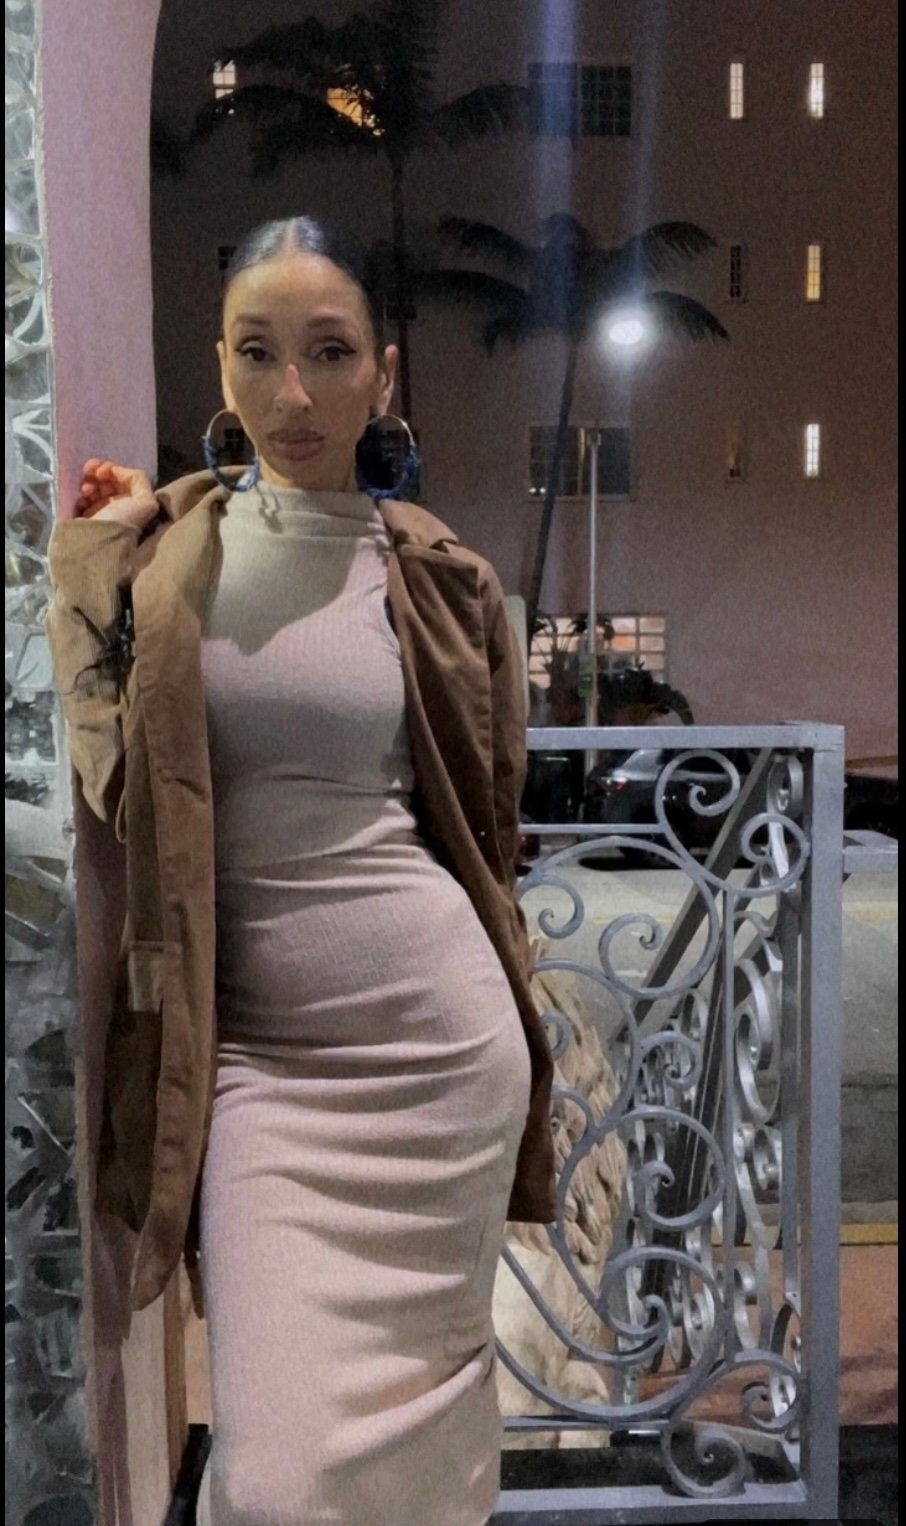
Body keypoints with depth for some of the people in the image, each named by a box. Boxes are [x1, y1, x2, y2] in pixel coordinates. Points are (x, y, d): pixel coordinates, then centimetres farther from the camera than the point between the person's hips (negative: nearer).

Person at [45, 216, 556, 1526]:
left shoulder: (433, 575, 2)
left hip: (433, 1032, 0)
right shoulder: (161, 552, 4)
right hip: (251, 1045, 0)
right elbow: (117, 788, -6)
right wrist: (92, 567, -5)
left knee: (421, 1416, 12)